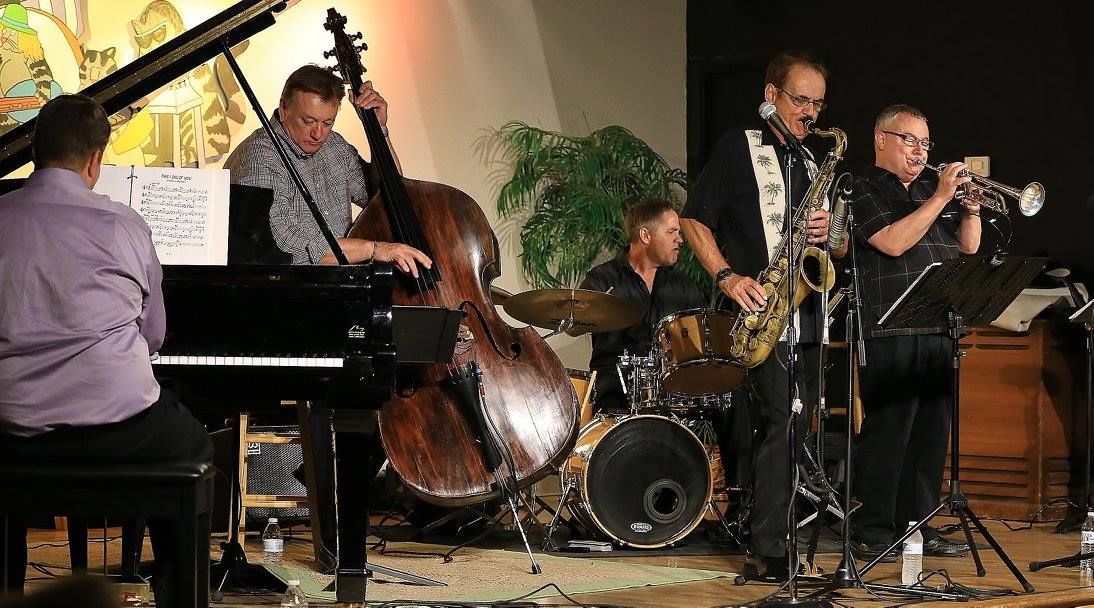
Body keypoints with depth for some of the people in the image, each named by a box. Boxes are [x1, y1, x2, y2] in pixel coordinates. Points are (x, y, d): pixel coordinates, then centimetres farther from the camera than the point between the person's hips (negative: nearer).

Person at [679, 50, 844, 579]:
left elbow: (843, 247, 21)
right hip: (759, 311, -7)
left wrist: (830, 232, -3)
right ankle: (770, 549, -16)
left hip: (807, 314, 7)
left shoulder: (816, 161, 20)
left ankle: (769, 529, 16)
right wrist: (728, 277, -16)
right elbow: (693, 221, -3)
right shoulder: (739, 148, 2)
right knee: (785, 417, -17)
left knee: (789, 424, 8)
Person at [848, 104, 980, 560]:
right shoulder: (864, 192, 0)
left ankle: (918, 526, 14)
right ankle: (872, 533, -3)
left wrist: (971, 206, 3)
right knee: (887, 432, -7)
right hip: (890, 331, -7)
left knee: (931, 432, 8)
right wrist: (940, 198, -13)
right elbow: (892, 241, -15)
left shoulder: (930, 189, 21)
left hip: (939, 331, 7)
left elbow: (968, 246, 21)